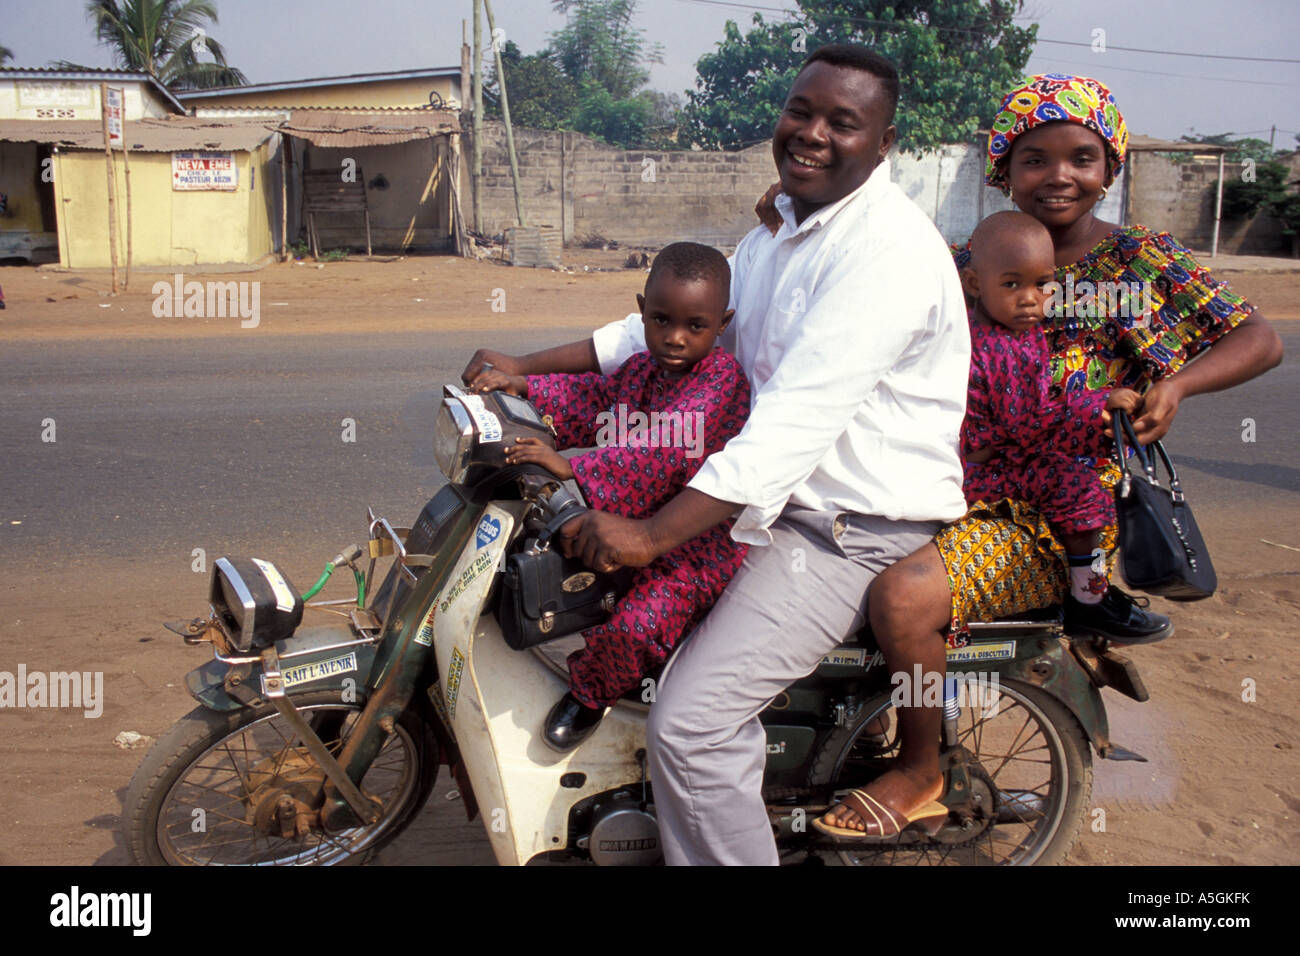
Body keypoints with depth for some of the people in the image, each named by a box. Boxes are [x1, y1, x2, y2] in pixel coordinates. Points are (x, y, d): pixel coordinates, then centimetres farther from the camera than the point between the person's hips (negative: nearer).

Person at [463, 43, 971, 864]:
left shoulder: (888, 247, -20)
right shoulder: (784, 227, 13)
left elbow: (799, 417, -29)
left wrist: (654, 535, -32)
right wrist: (526, 367, 6)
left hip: (858, 531, -10)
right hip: (784, 497, 10)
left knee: (691, 723, -20)